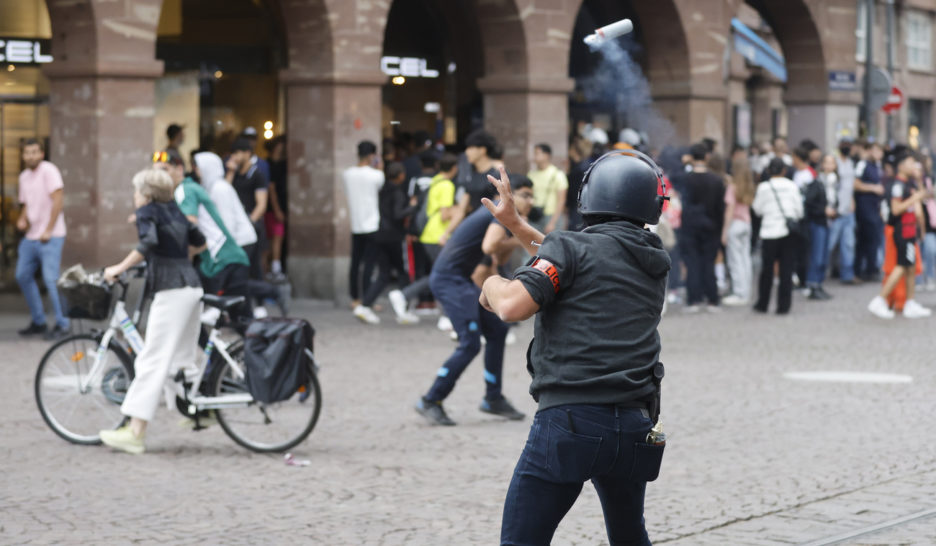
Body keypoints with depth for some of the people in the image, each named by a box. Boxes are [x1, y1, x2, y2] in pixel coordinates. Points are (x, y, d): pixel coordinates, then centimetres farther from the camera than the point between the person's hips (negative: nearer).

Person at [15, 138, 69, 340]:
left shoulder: (48, 171, -11)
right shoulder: (24, 176, 14)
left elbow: (58, 200, -16)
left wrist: (48, 230, -17)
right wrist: (22, 219, 2)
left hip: (49, 237, -9)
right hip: (31, 236, 9)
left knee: (51, 280, -11)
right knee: (23, 276, 11)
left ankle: (62, 325, -2)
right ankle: (38, 322, 21)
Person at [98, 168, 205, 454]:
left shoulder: (147, 211, -3)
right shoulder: (174, 210, 18)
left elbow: (148, 243, -22)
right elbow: (199, 242, 27)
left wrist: (120, 268, -15)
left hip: (171, 291, -8)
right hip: (192, 286, 8)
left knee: (153, 360, -11)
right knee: (184, 357, 21)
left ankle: (135, 432, -15)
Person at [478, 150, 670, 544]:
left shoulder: (572, 246, -4)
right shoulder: (656, 266, 15)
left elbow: (512, 306, -17)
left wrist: (492, 283, 6)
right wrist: (515, 224, 33)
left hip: (570, 421, -6)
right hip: (635, 429, 6)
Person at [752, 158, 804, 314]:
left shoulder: (764, 187, -7)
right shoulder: (792, 186, -2)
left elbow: (758, 209, 0)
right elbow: (799, 210, 0)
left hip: (770, 232, -1)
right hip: (789, 231, 1)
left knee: (767, 269, 10)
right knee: (786, 270, 4)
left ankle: (762, 304, 17)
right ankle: (783, 305, 3)